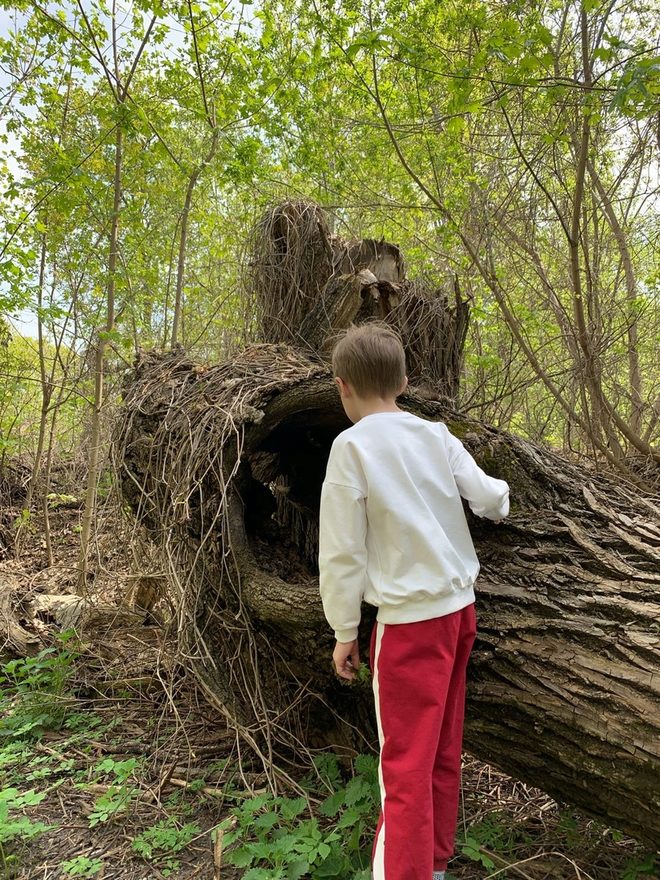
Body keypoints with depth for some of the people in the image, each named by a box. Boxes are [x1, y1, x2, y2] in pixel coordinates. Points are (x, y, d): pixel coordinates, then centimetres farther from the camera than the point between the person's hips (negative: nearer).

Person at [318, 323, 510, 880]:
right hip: (460, 606, 7)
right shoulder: (437, 435, 2)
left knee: (406, 764, 2)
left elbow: (343, 552, -12)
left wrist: (345, 633, -2)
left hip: (410, 617, -7)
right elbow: (490, 498, 5)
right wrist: (500, 494, 29)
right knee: (444, 750, 19)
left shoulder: (352, 445, -12)